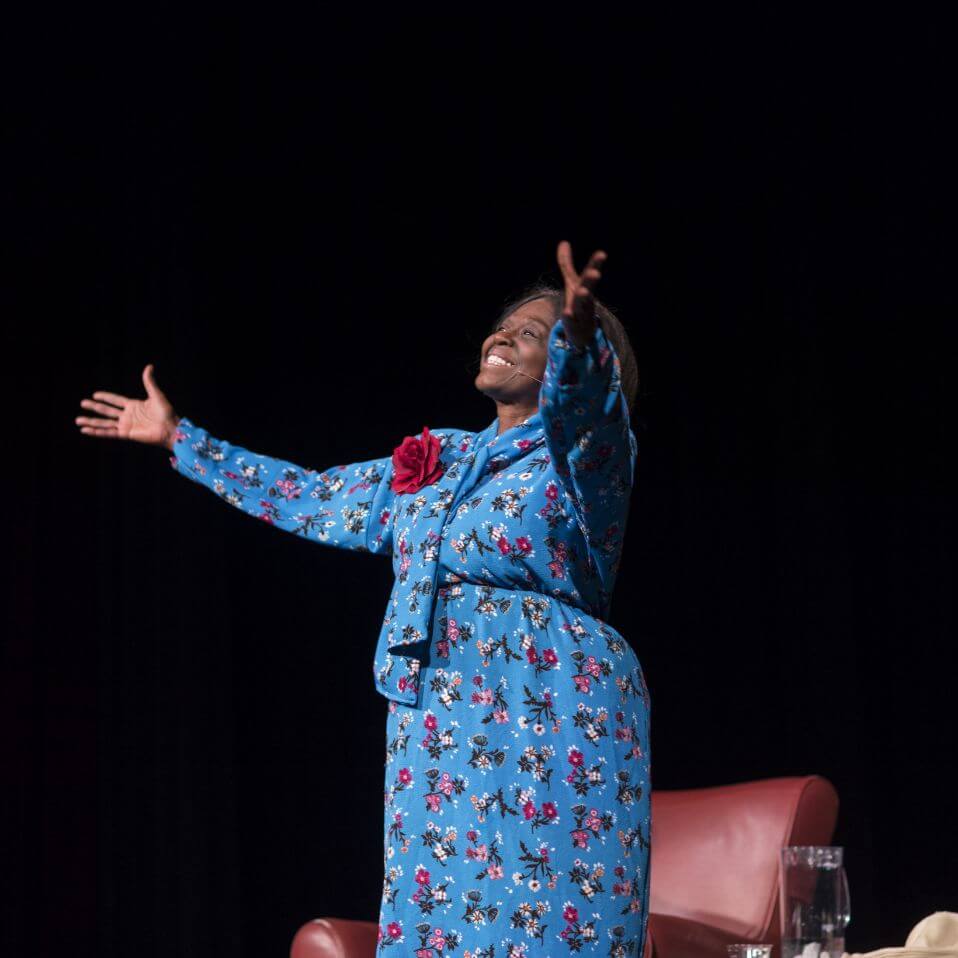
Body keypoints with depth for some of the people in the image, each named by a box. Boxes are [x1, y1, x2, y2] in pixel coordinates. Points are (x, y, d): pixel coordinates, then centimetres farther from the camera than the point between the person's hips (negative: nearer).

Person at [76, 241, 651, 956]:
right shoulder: (438, 460, 19)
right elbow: (311, 499, 29)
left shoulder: (580, 446, -1)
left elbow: (579, 394, -26)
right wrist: (179, 438, 34)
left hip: (548, 734, -6)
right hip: (437, 740, 7)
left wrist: (576, 331, -50)